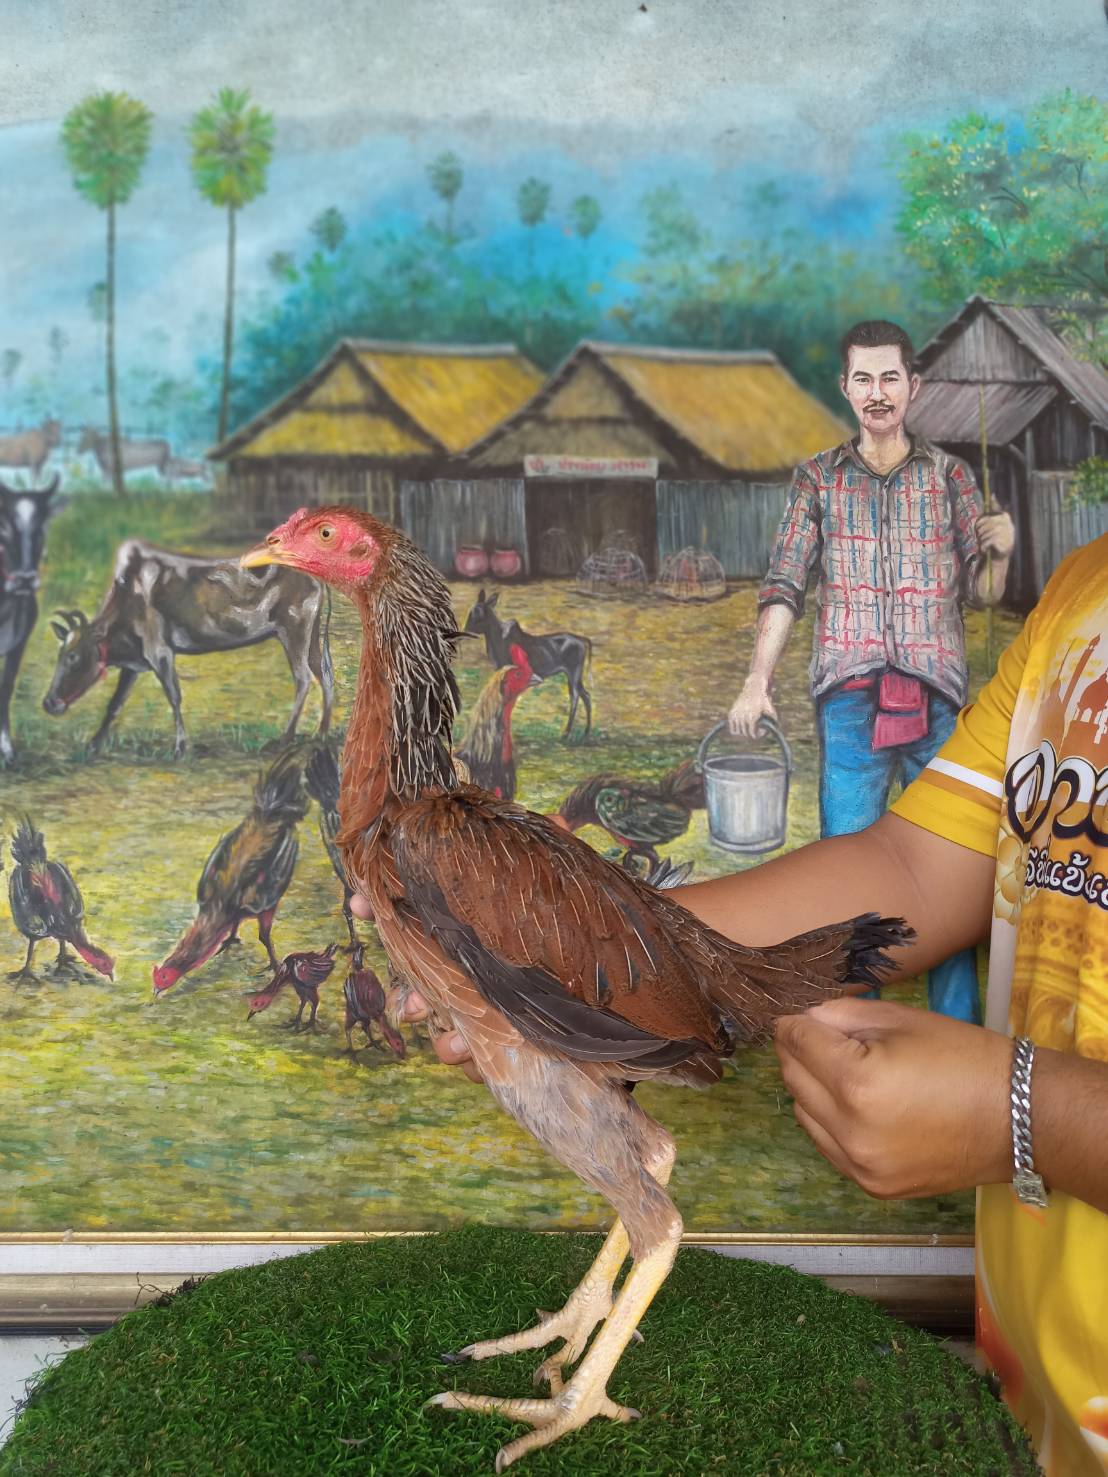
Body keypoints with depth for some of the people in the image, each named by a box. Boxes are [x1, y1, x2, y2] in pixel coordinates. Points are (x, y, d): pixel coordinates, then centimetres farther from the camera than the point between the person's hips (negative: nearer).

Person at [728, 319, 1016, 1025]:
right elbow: (784, 586, 6)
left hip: (937, 697, 0)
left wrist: (999, 551, -10)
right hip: (851, 695, 0)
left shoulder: (950, 475, 11)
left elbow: (981, 594, 12)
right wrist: (758, 681, -4)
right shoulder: (819, 477, 11)